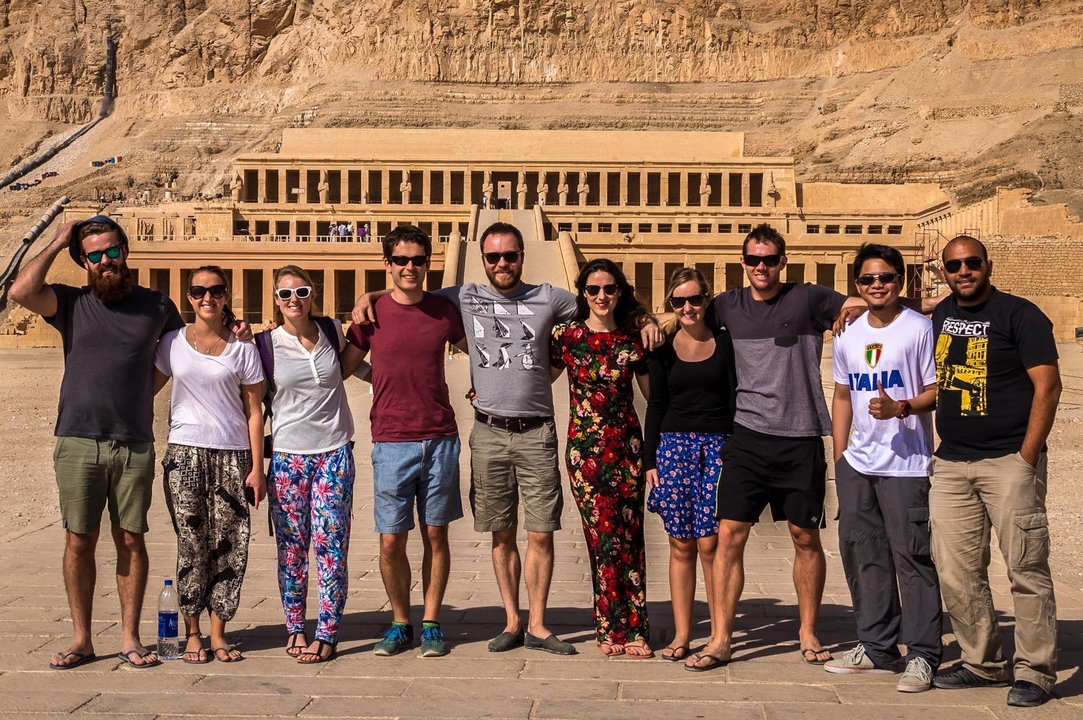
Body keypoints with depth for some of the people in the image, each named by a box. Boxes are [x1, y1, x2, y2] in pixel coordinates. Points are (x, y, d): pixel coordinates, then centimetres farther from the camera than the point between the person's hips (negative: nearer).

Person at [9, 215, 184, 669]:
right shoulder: (72, 303, 5)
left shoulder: (156, 305, 9)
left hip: (134, 446, 0)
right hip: (78, 444, 0)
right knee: (79, 541, 3)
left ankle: (130, 639, 11)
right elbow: (21, 292, -14)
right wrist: (57, 244, -3)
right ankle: (81, 640, 13)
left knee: (131, 540, 4)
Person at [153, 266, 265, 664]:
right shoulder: (173, 343, 7)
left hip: (232, 455, 0)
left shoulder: (242, 348, 5)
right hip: (185, 452, 0)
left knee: (229, 544, 0)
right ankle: (192, 633, 8)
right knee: (192, 543, -1)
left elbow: (253, 411, 3)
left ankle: (218, 632, 10)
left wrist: (257, 468, -1)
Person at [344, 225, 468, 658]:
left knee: (435, 535, 7)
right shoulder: (371, 314, 0)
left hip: (440, 439, 1)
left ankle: (431, 624, 18)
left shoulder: (444, 312, 4)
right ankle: (400, 623, 18)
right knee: (391, 541, 1)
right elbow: (342, 368, 11)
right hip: (391, 442, -1)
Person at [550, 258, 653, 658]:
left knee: (630, 536, -1)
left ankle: (629, 629, 6)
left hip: (627, 445, 2)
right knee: (604, 536, -4)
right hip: (585, 446, -1)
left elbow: (654, 394, 13)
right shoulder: (568, 336, 2)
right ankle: (616, 628, 6)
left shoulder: (632, 339, 7)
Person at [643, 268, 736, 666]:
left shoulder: (724, 342, 5)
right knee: (681, 545, 2)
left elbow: (735, 399, 4)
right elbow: (655, 405, 9)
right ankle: (681, 634, 9)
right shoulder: (663, 347, 8)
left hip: (718, 445, -1)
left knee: (709, 543, -6)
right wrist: (649, 460, 4)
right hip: (673, 446, 2)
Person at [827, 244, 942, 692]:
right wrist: (839, 454, 14)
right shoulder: (847, 335, 12)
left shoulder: (920, 328, -6)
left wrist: (900, 408, -24)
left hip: (905, 465, -6)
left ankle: (922, 655, 3)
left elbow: (937, 391, -6)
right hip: (857, 464, 6)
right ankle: (877, 647, 23)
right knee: (862, 554, 11)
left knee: (911, 555, -6)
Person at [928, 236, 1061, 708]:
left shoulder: (1019, 315, -5)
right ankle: (982, 664, 20)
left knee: (1026, 570, -3)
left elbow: (1047, 386, -10)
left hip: (1009, 461, -6)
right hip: (951, 464, 6)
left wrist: (1027, 458, -14)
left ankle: (1034, 672, 6)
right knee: (958, 572, 8)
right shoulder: (942, 315, 13)